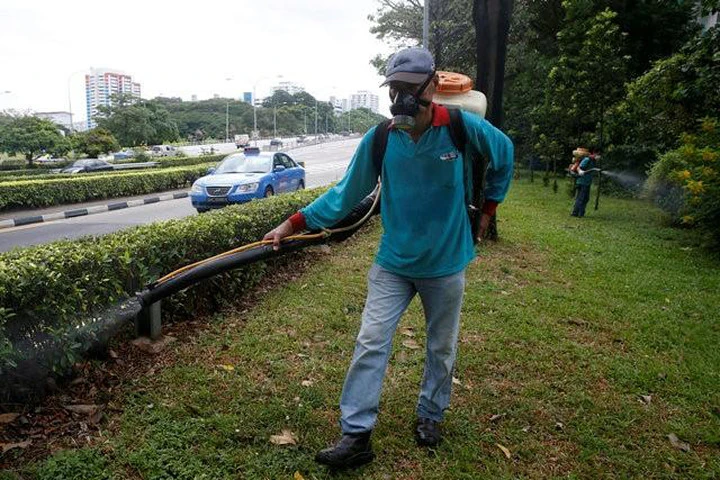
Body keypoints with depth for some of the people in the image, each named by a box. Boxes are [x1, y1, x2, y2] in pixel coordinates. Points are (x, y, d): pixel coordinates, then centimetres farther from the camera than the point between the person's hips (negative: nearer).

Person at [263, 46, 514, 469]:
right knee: (371, 344, -4)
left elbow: (504, 156, 6)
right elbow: (345, 195, -5)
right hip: (393, 264, 1)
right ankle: (356, 436, 7)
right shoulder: (379, 139, -10)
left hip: (446, 264, 0)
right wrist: (293, 224, -10)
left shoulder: (463, 127, -14)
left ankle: (431, 416, 38)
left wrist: (488, 208, 7)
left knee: (442, 348, 15)